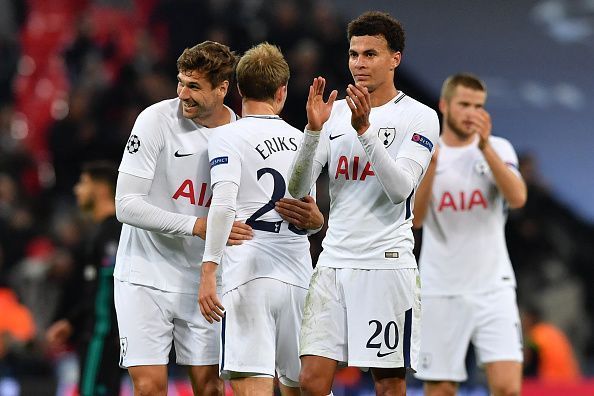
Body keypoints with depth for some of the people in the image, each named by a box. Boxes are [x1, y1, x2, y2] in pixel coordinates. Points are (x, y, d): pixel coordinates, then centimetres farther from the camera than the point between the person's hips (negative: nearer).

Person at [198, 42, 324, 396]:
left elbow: (223, 205, -17)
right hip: (299, 275, 6)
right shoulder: (301, 140, 14)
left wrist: (209, 270, -19)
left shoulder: (229, 136, -3)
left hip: (249, 274, -6)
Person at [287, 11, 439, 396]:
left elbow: (401, 187, -16)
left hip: (387, 263, -4)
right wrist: (314, 128, -11)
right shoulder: (336, 112, 11)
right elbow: (298, 189, 3)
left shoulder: (419, 117, -2)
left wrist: (365, 129, -24)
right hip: (335, 260, 4)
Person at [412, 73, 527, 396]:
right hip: (441, 292, 0)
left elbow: (517, 198, -14)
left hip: (493, 288, 0)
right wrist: (430, 164, -22)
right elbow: (415, 218, -9)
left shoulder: (499, 149, 5)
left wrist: (485, 147, -22)